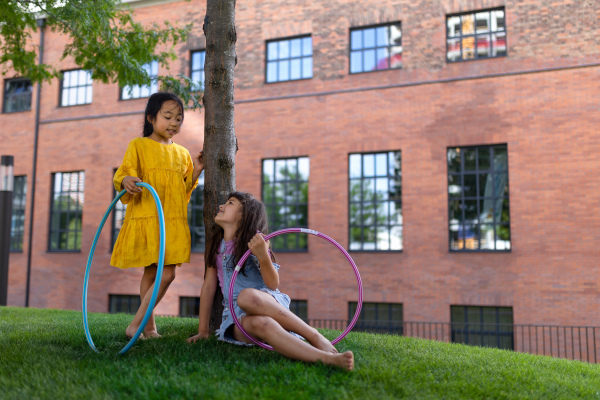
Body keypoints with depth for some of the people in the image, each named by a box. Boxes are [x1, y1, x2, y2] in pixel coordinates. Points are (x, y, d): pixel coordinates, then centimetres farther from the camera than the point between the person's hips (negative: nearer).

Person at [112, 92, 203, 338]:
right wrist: (126, 181, -25)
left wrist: (196, 171, 5)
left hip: (173, 223, 4)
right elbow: (124, 174, -2)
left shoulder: (182, 153, 17)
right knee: (165, 274, -4)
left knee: (154, 274, 1)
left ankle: (137, 325, 10)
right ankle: (147, 326, 10)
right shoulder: (138, 145, 3)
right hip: (145, 219, -4)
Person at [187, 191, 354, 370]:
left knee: (247, 296, -38)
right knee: (258, 323, -36)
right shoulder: (216, 245, 13)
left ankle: (316, 337, -33)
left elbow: (273, 285, -8)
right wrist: (203, 330, 9)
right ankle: (326, 358, -50)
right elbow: (208, 286, 12)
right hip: (237, 317, 2)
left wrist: (263, 256, -27)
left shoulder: (254, 241, 0)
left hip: (268, 303, -2)